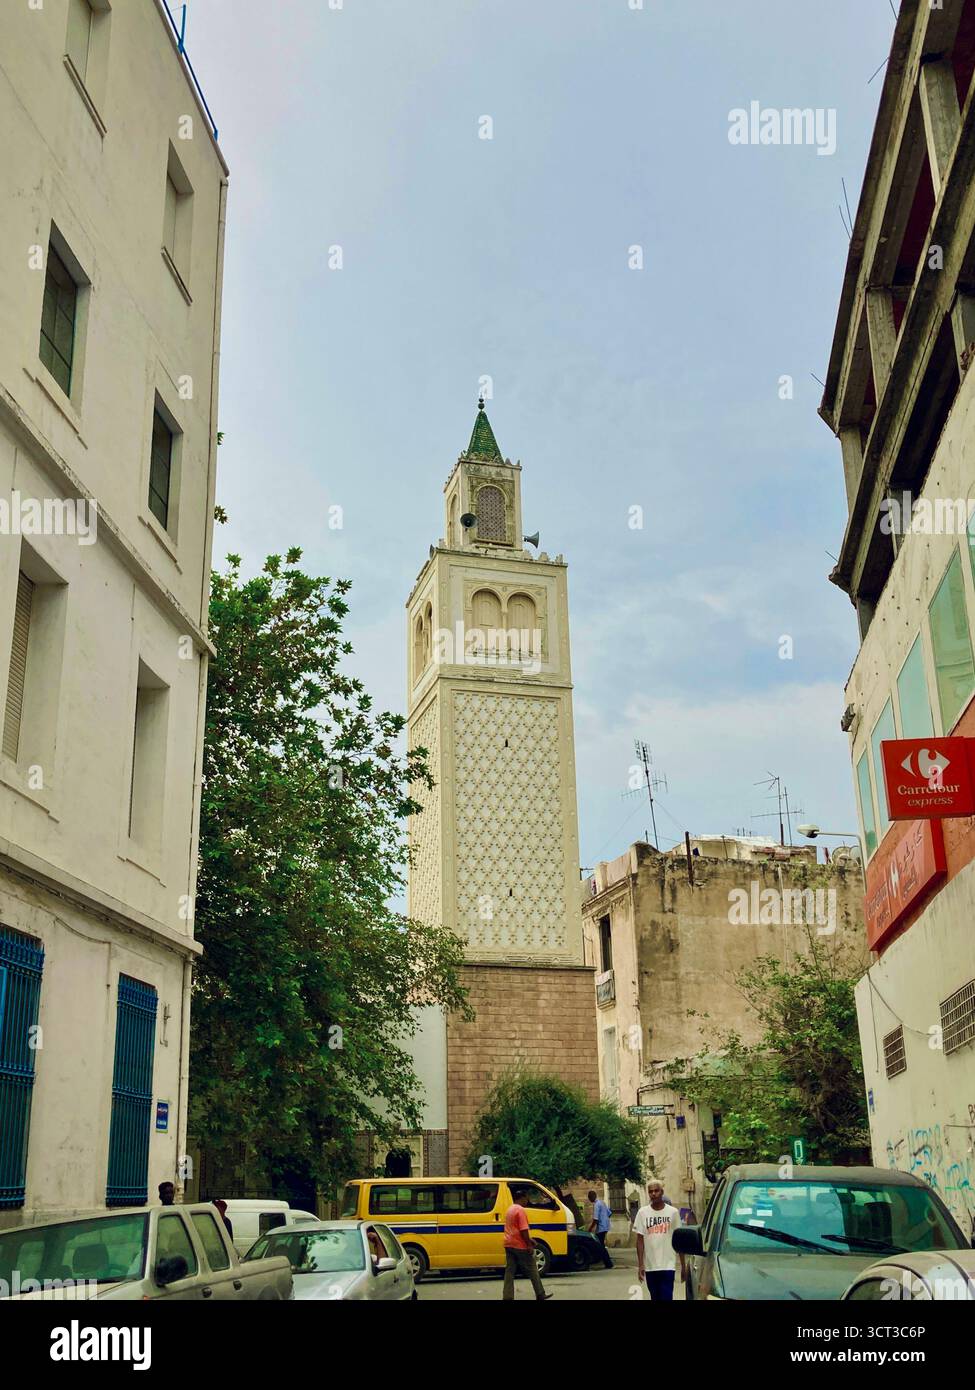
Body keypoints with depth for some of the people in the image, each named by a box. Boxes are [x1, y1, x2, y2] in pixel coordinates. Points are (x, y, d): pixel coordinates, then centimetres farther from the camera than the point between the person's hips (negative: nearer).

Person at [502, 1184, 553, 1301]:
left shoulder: (509, 1210, 15)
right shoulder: (520, 1210, -14)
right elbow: (523, 1230, -20)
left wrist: (529, 1239, 21)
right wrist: (529, 1245, -15)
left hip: (509, 1245, 8)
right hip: (520, 1246, -8)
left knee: (509, 1271, 5)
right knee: (532, 1271, 4)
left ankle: (507, 1297, 0)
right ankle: (540, 1296, 12)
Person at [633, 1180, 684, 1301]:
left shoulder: (673, 1212, 0)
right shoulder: (643, 1212, 2)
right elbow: (640, 1239, 3)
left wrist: (683, 1266, 3)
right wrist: (640, 1264, -3)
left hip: (668, 1265, -2)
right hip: (650, 1266, 2)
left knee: (666, 1297, -9)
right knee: (656, 1298, 11)